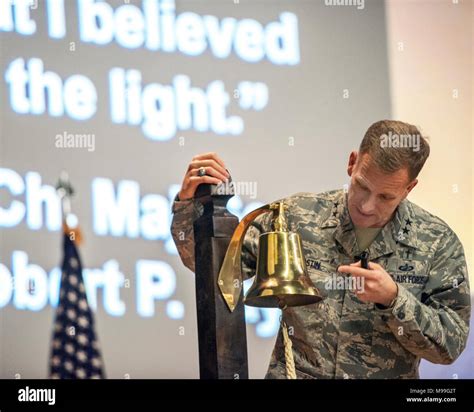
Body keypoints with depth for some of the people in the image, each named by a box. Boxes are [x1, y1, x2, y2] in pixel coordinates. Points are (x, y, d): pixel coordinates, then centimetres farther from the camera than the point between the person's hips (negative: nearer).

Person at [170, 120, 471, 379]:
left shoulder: (438, 243, 0)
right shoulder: (297, 216, 2)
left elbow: (451, 344, -1)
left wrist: (393, 298, -14)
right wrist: (190, 201, -11)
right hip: (294, 375, 0)